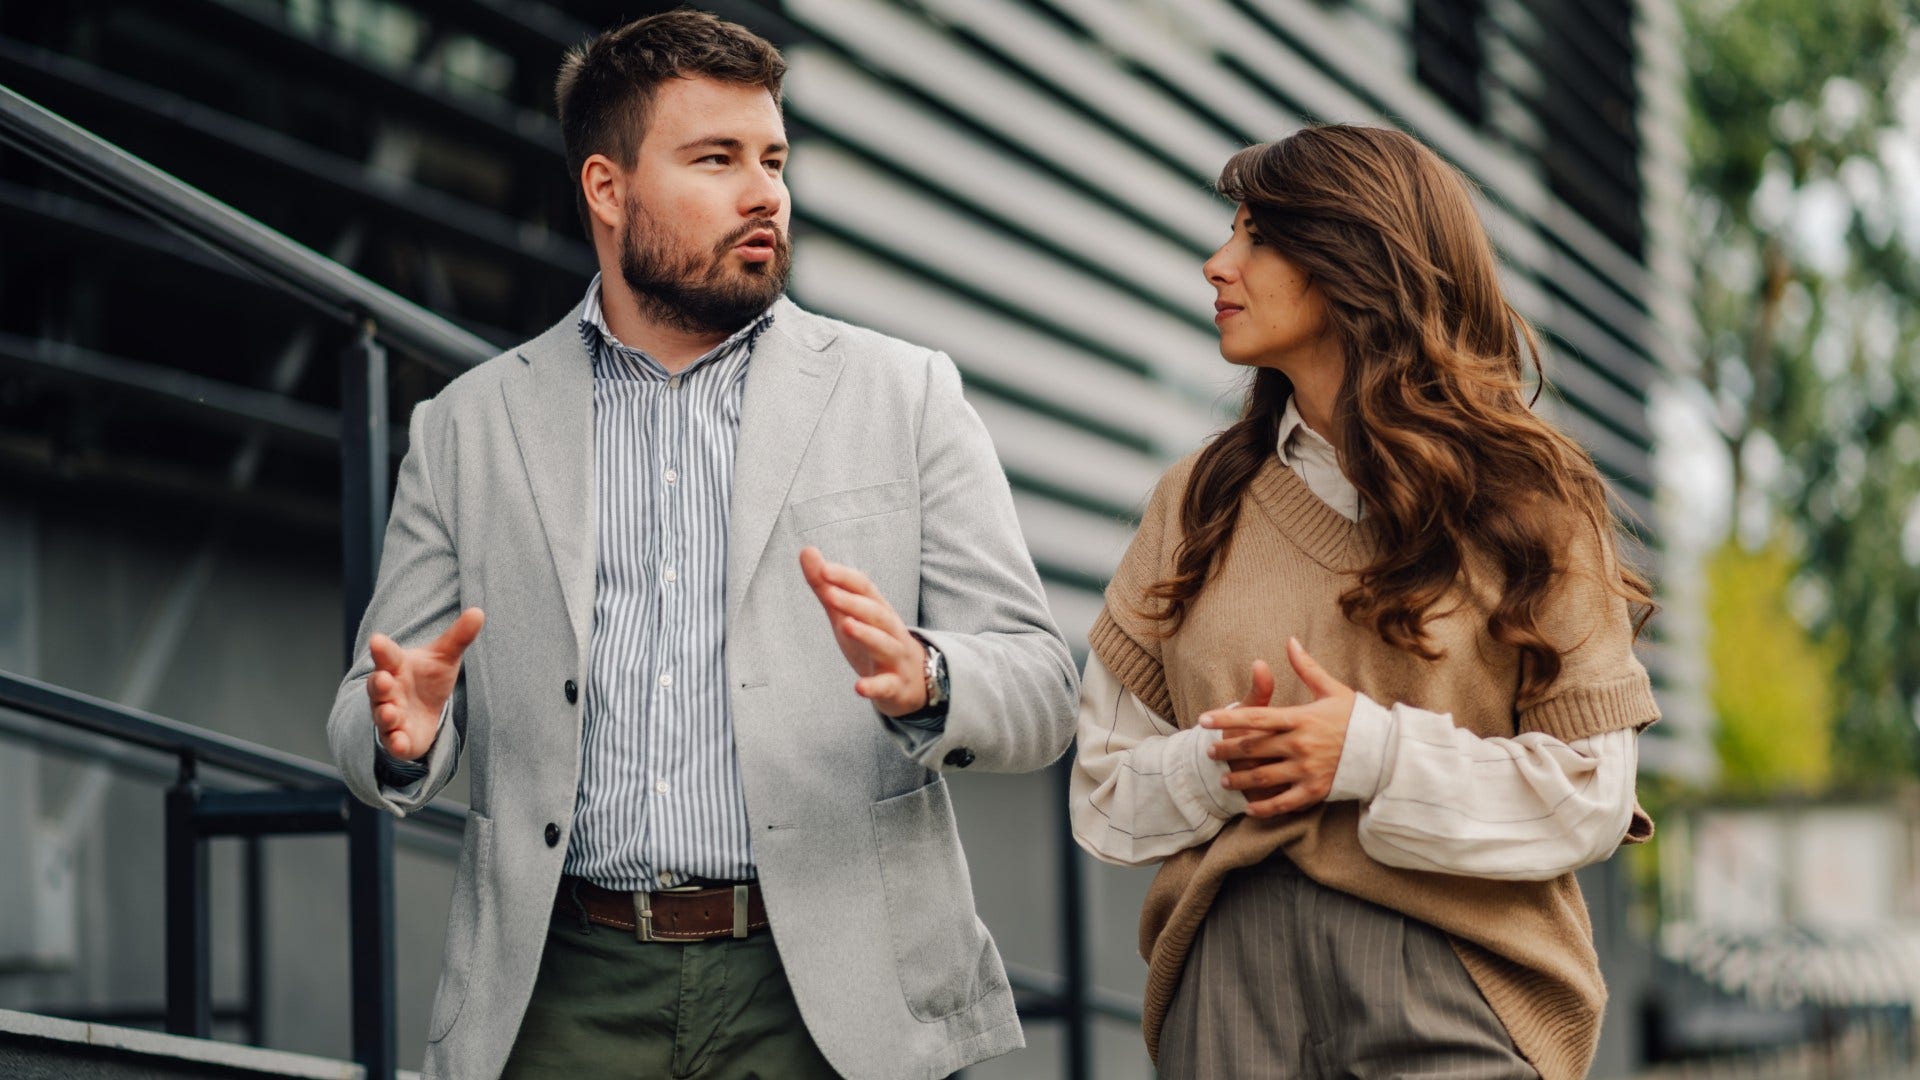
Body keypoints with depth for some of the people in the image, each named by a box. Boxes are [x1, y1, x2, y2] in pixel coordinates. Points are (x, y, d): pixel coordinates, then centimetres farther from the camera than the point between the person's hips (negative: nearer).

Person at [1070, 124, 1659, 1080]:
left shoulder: (1521, 504, 3)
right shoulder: (1197, 503, 13)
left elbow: (1587, 797, -3)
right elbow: (1106, 787, 10)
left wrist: (1377, 755, -15)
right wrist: (1216, 767, -11)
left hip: (1451, 999, -3)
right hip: (1230, 991, 3)